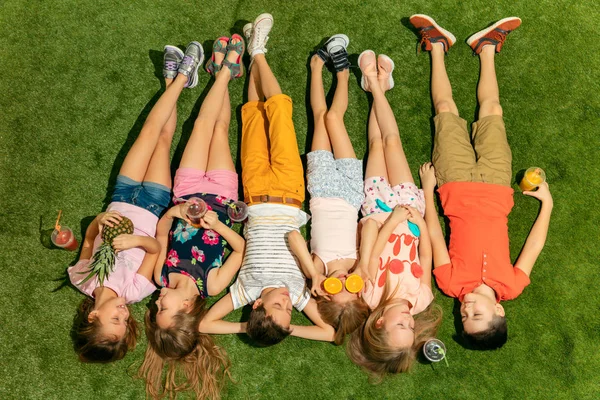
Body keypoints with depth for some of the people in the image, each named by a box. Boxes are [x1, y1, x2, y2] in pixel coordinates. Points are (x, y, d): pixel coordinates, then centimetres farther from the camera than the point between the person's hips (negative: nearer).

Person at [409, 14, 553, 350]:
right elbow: (535, 244, -8)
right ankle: (488, 47, 33)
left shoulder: (453, 283, -27)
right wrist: (547, 204, 0)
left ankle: (438, 44, 29)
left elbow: (434, 234, -19)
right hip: (493, 191, 2)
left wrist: (427, 187, -11)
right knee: (491, 108, 7)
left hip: (458, 189, -1)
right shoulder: (512, 286, -23)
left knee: (446, 108, 4)